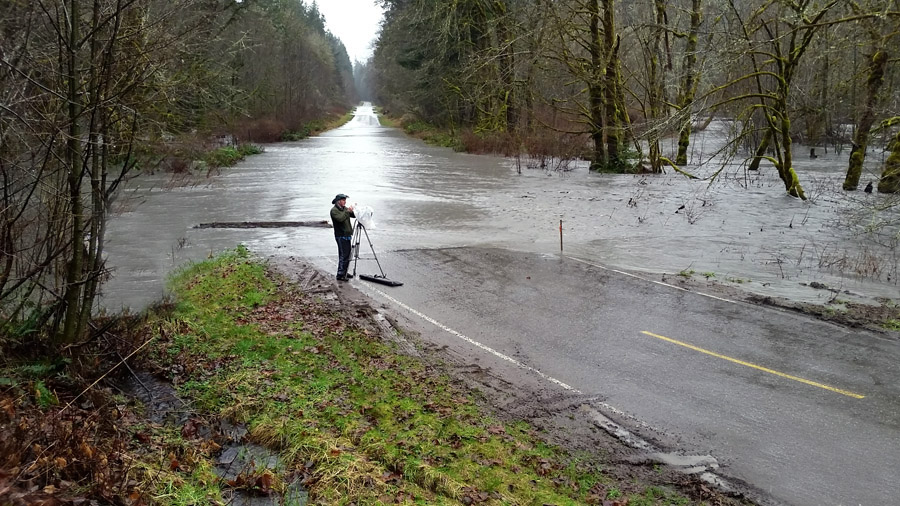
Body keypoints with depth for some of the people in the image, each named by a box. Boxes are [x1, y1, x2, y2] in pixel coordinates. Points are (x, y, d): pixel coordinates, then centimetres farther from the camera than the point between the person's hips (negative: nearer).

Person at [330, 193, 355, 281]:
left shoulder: (345, 208, 14)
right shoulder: (334, 210, -9)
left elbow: (354, 215, 13)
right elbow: (340, 218, -26)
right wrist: (347, 211, -24)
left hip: (347, 235, 8)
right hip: (341, 236, -8)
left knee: (348, 254, 11)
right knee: (343, 255, -10)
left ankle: (344, 272, 21)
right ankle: (340, 275, -8)